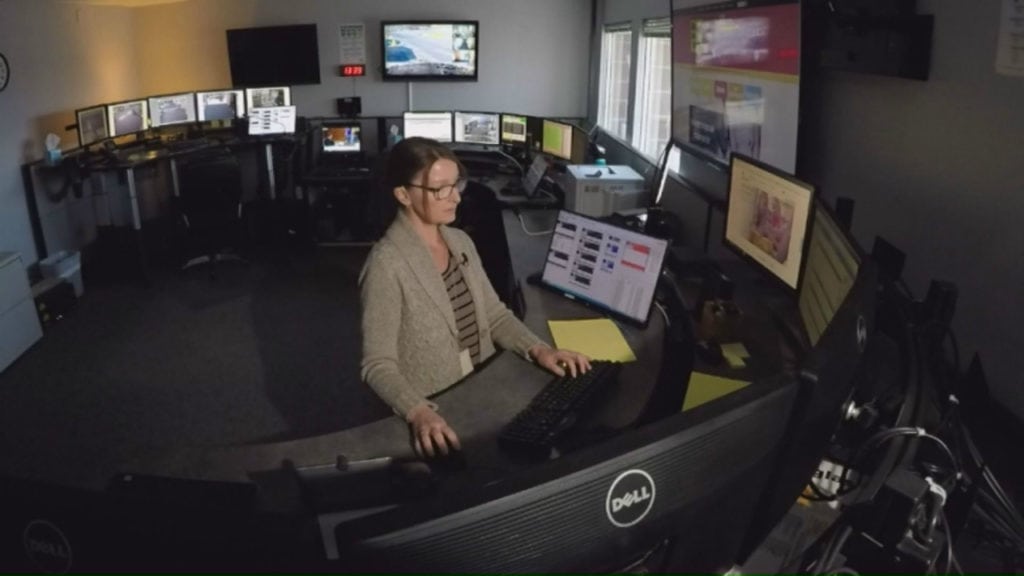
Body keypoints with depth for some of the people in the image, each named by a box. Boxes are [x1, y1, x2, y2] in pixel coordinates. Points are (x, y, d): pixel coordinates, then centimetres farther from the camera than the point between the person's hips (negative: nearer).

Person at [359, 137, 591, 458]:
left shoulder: (460, 242, 6)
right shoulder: (387, 265, -18)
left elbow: (494, 315, 11)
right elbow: (378, 365, -17)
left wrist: (538, 349, -5)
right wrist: (419, 413, -33)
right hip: (434, 415, -7)